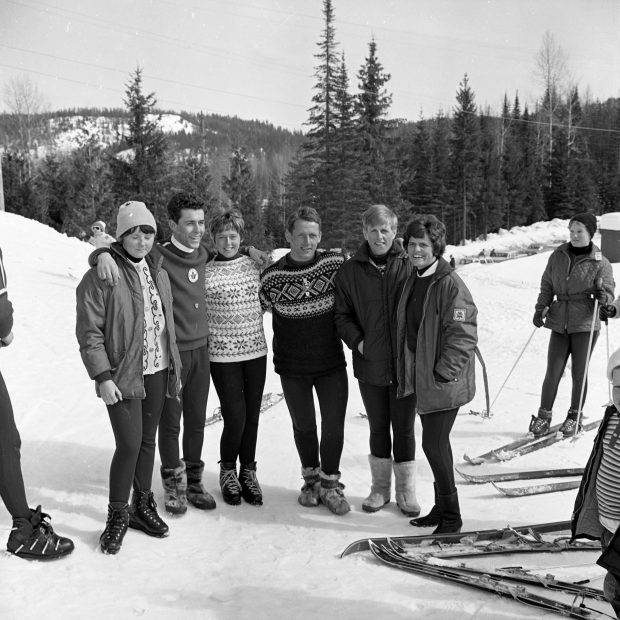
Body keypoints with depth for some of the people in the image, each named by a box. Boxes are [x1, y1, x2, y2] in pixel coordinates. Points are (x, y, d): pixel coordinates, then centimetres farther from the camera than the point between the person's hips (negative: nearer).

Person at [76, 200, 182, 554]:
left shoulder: (158, 272, 10)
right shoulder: (102, 275, -11)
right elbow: (89, 332, -12)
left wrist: (174, 369, 16)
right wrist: (102, 377, -17)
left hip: (158, 372, 6)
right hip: (122, 377, -6)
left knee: (148, 441, 14)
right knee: (129, 444, -7)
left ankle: (142, 506, 30)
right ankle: (118, 515, 13)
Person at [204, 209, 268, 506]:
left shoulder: (254, 266, 6)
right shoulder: (205, 273, -5)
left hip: (256, 351, 4)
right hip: (222, 355, -3)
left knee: (252, 416, 9)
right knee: (235, 417, -4)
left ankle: (248, 472, 28)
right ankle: (228, 471, 22)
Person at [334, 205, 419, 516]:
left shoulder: (409, 267, -5)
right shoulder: (350, 271, -1)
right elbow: (342, 314, 6)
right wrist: (356, 340, -8)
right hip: (370, 363, 2)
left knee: (404, 428, 9)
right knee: (378, 427, 15)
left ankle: (405, 490, 25)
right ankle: (380, 487, 31)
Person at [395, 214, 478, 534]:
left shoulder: (450, 284, -17)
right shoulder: (413, 281, 10)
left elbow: (463, 336, -20)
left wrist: (443, 373, -18)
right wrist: (407, 374, 15)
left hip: (444, 382, -8)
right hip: (421, 379, 8)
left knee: (434, 445, -4)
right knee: (436, 443, 17)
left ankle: (451, 516, 13)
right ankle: (442, 508, 31)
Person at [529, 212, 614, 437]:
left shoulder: (600, 263, -4)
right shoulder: (558, 256, 5)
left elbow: (610, 294, 0)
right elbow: (546, 286, 12)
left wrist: (602, 296, -23)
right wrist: (540, 309, 1)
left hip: (585, 325, -2)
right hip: (560, 323, 2)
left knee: (579, 373, 5)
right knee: (553, 373, 2)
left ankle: (575, 416, 22)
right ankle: (544, 415, 12)